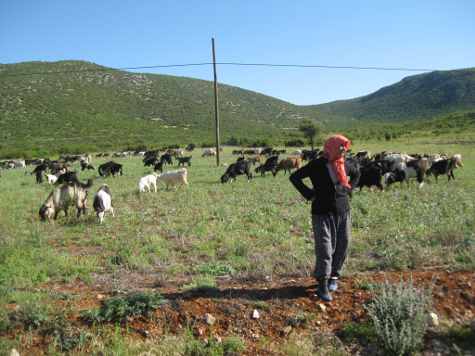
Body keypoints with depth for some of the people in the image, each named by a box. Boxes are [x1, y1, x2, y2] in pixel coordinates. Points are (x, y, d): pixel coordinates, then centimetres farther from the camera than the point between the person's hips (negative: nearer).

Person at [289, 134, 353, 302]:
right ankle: (322, 285, 2)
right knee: (324, 249, -6)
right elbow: (294, 177, -8)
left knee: (342, 246, 11)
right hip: (323, 212, -6)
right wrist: (309, 194, -11)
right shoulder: (317, 165, -9)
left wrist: (348, 190, 13)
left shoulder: (343, 164, 8)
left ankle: (334, 277, 30)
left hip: (343, 212, 6)